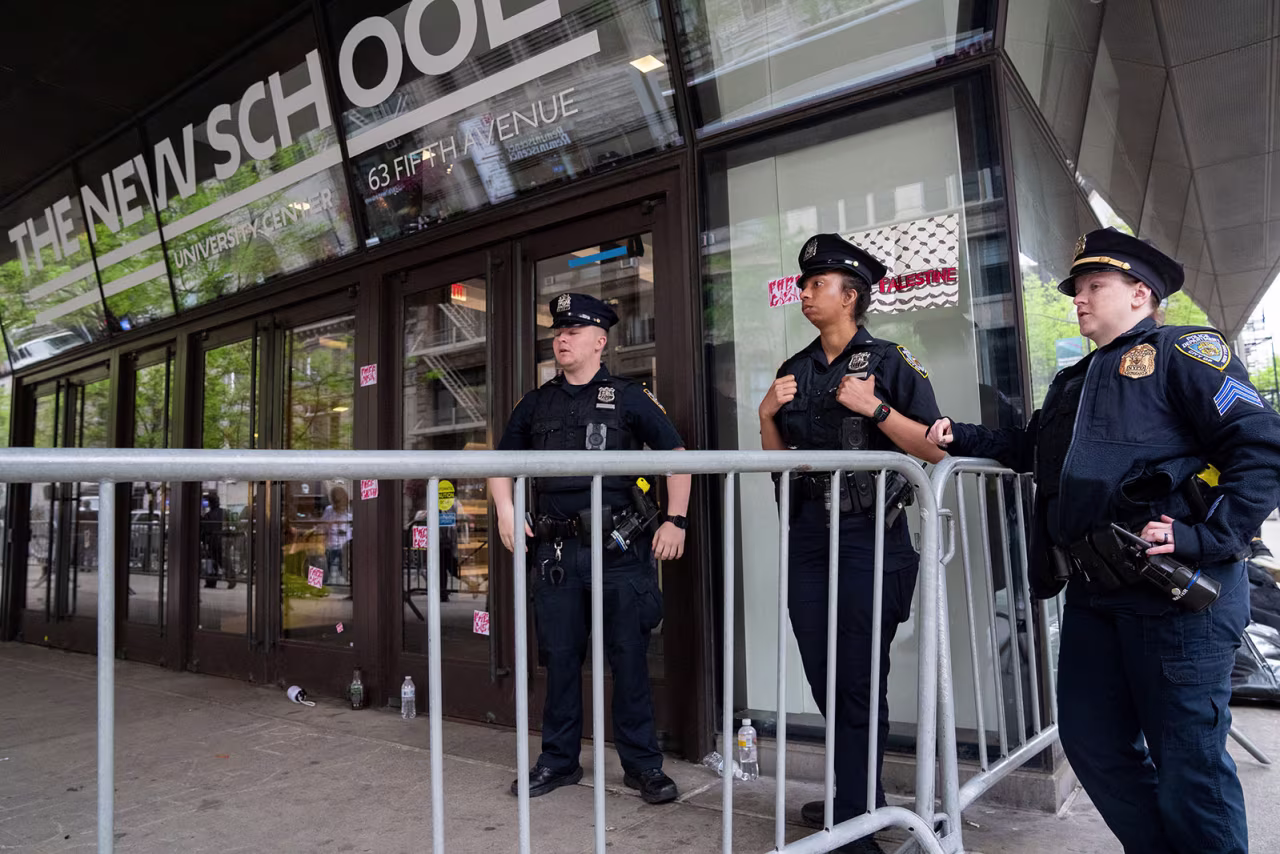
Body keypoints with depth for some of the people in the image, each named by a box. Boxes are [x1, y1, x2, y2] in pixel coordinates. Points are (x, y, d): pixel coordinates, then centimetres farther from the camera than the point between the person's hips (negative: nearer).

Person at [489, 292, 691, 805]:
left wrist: (675, 520, -5)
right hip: (556, 551, 4)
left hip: (619, 550, -3)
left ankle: (642, 764, 18)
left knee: (629, 658, 3)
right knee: (559, 659, 12)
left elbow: (676, 456, 3)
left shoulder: (628, 398, 1)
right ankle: (559, 761, 27)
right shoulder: (536, 404, 12)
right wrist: (505, 509, 5)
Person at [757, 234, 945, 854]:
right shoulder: (795, 369, 13)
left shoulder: (890, 361, -3)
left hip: (870, 535, -6)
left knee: (858, 680, 0)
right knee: (824, 678, 12)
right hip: (809, 535, 6)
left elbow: (934, 449, -9)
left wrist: (875, 408, -18)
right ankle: (857, 795, 31)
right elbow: (776, 457, 15)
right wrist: (768, 415, -2)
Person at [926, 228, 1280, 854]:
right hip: (1093, 593, 8)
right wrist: (963, 439, 16)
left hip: (1177, 593, -8)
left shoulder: (1182, 353, -1)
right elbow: (1032, 448, 29)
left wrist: (1207, 535, -19)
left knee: (1187, 759, 1)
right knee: (1091, 739, 12)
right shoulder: (1072, 382, 23)